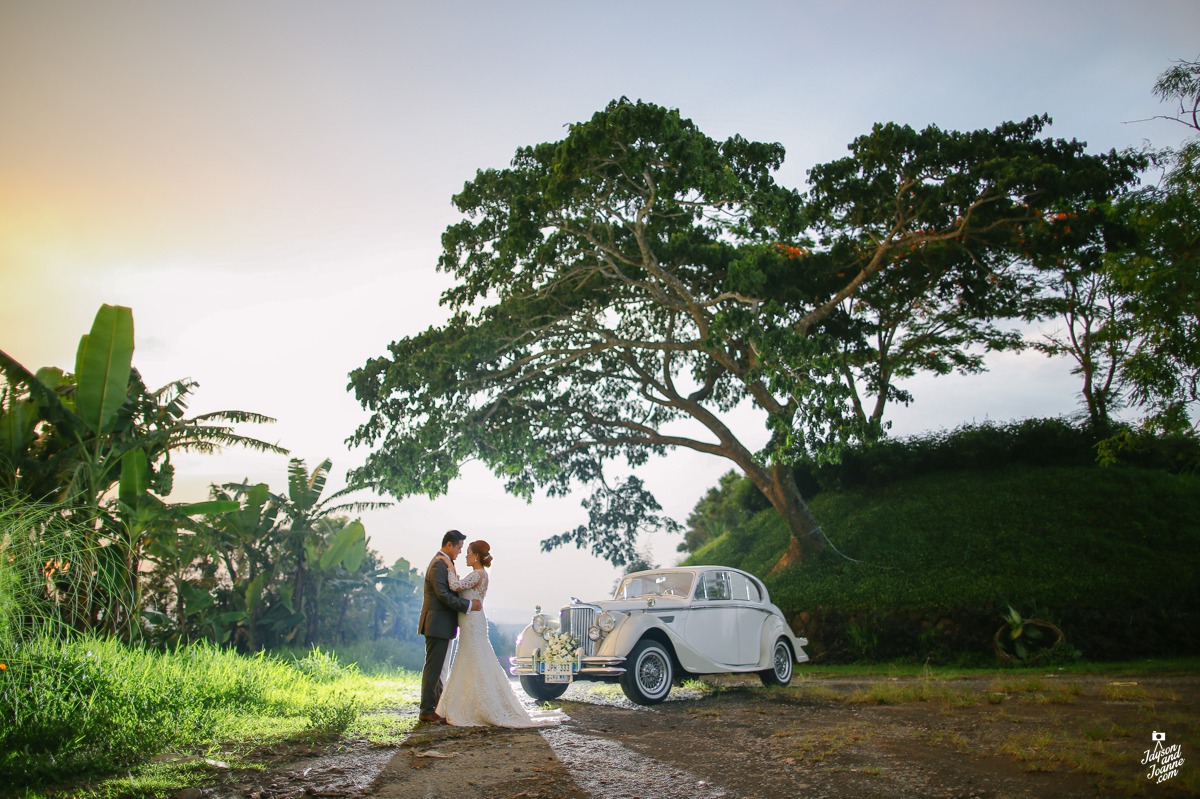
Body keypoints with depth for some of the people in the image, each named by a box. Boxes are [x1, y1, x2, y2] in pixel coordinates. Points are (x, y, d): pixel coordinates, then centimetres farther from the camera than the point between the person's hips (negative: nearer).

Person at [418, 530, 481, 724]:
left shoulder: (444, 563, 15)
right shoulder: (439, 565, -17)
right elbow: (443, 595, -24)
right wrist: (469, 605, -21)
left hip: (441, 625, 11)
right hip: (437, 625, -11)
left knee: (436, 667, 16)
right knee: (433, 667, -4)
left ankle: (439, 706, 25)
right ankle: (427, 710, 2)